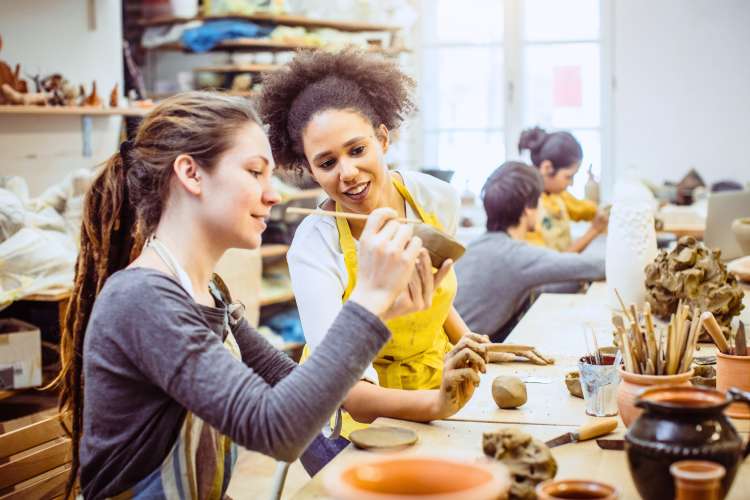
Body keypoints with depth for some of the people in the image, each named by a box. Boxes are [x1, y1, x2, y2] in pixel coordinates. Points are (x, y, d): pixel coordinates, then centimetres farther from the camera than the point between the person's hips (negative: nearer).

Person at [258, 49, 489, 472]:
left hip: (442, 393, 5)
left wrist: (467, 342, 2)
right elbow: (344, 386, -32)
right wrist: (433, 405, -46)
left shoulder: (438, 199, -9)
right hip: (359, 416, -4)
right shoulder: (315, 247, -23)